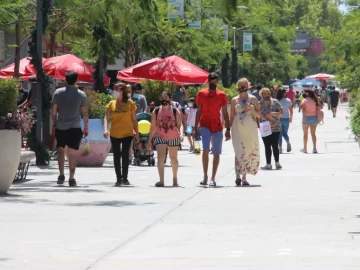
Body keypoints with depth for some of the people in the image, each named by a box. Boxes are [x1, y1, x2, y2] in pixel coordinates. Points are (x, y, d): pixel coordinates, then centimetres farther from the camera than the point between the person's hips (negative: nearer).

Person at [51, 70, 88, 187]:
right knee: (73, 153, 3)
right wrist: (86, 127, 10)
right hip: (75, 128, 0)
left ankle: (61, 175, 5)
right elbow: (85, 113, 0)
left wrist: (54, 123, 14)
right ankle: (71, 178, 1)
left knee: (60, 150, 16)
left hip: (60, 128, 1)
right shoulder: (81, 94, -2)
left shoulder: (58, 92, -2)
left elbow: (53, 111, 0)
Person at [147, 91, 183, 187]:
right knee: (160, 157, -19)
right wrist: (150, 140, 4)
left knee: (173, 158, 16)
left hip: (173, 138, 1)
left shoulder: (175, 111, -3)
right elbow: (153, 127, 5)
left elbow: (179, 125, -6)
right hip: (160, 137, -1)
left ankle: (175, 178, 35)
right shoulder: (156, 111, 0)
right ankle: (161, 180, -25)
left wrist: (181, 134, -25)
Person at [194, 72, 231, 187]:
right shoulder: (201, 94, 5)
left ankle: (213, 178, 10)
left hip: (217, 127, 1)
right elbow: (199, 112, 10)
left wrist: (228, 129, 1)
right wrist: (195, 128, 7)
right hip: (205, 125, -1)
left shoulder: (221, 95, 3)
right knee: (205, 150, -18)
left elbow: (225, 113, 5)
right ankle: (205, 176, -11)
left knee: (216, 154, 2)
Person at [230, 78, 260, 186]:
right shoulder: (234, 100, 9)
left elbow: (258, 115, 7)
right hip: (238, 129, -1)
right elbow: (231, 116, 12)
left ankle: (244, 177, 8)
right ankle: (238, 175, -17)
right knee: (239, 151, -14)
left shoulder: (253, 99, 8)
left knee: (250, 152, 0)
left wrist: (250, 108, -8)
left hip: (250, 129, 1)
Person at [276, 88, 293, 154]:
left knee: (280, 134, 6)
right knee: (285, 133, 14)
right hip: (286, 118, 2)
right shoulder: (288, 101, 0)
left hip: (279, 118, -2)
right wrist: (291, 118, 16)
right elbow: (291, 111, 4)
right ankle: (288, 143, -14)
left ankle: (280, 148, 2)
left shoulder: (277, 101, -8)